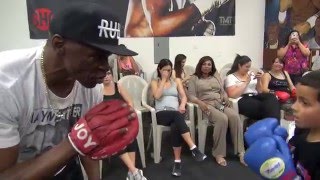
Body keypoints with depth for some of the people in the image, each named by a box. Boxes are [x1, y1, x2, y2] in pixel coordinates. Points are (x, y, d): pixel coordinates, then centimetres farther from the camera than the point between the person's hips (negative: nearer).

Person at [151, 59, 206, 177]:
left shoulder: (176, 81, 22)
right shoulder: (155, 82, 15)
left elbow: (184, 96, 10)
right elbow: (157, 96, -5)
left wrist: (182, 105, -12)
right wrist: (163, 80, -1)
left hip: (175, 114, 2)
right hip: (161, 114, -2)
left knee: (175, 127, -37)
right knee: (177, 115, -39)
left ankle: (177, 162, -34)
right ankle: (194, 149, -43)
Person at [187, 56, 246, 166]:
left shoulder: (216, 76, 25)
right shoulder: (194, 78, 11)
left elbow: (223, 91, 20)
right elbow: (191, 95, 0)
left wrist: (226, 99, -2)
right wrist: (199, 102, -19)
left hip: (220, 103, 4)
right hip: (207, 104, -4)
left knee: (235, 116, -28)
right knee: (222, 119, -35)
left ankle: (241, 151, -23)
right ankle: (219, 154, -23)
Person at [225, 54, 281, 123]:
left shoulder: (251, 74, 21)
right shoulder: (230, 77, 3)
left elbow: (259, 91, 22)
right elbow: (233, 95, -13)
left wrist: (259, 80, 3)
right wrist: (246, 82, -11)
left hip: (255, 97, 6)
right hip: (242, 101, -6)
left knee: (272, 97, -27)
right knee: (263, 106, -34)